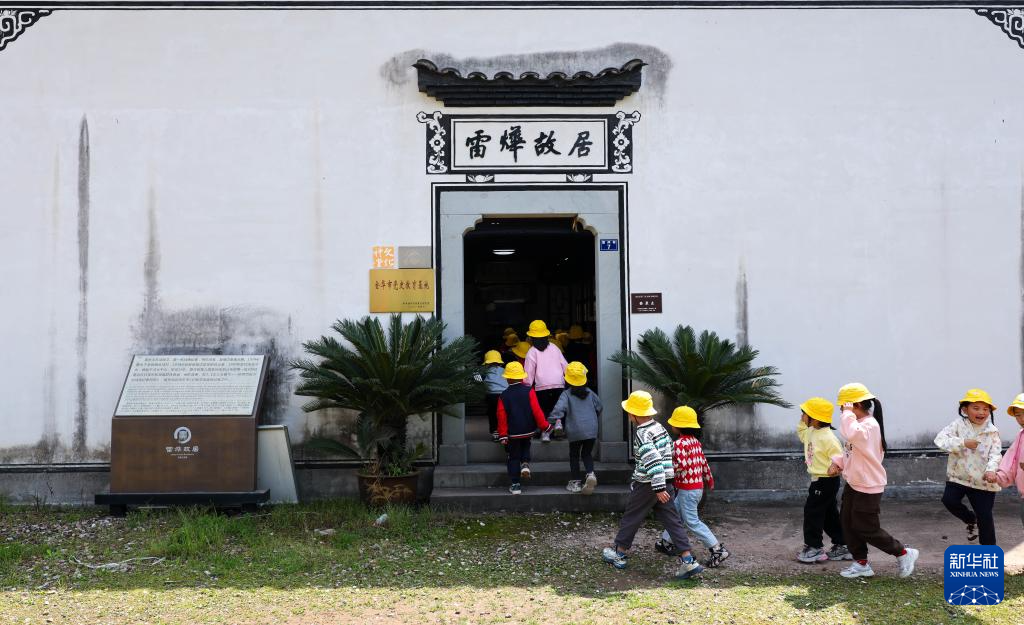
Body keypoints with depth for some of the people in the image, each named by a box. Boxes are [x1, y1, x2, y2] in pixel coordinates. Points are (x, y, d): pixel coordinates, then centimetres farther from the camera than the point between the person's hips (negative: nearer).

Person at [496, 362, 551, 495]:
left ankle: (516, 485, 7)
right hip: (528, 430, 1)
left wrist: (503, 435, 0)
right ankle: (525, 463, 2)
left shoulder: (503, 396, -6)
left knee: (514, 457, 9)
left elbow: (502, 417, -5)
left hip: (512, 433, -1)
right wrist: (544, 426, -1)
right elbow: (536, 410, -10)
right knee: (525, 447, 30)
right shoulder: (529, 391, -8)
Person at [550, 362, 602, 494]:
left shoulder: (566, 394, -5)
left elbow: (559, 408, -21)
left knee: (574, 455, 13)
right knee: (587, 454, 18)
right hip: (591, 430, 3)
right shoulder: (590, 393, 9)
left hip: (575, 432, -3)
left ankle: (575, 482, 14)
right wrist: (595, 420, 34)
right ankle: (590, 474, -7)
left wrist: (556, 420, -16)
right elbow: (599, 407, 20)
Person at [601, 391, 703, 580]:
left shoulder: (642, 434, -18)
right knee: (671, 520, 5)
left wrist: (658, 488, -27)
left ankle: (620, 554, 25)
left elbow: (653, 460, -26)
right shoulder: (660, 428, 9)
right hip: (666, 482, 8)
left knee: (631, 517, 10)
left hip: (647, 484, -8)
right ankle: (688, 560, -2)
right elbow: (669, 450, 20)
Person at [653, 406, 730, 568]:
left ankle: (717, 550, -8)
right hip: (698, 486, 10)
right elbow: (703, 462, 15)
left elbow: (680, 465, -28)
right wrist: (710, 480, 25)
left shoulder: (679, 443, -18)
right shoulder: (695, 441, 9)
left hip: (687, 489, -10)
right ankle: (667, 542, 31)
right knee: (675, 513, 21)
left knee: (692, 521, -5)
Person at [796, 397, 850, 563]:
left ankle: (814, 547, 4)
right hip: (818, 479, 10)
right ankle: (841, 546, 24)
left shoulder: (827, 438, -22)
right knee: (830, 515, 16)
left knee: (812, 511, -4)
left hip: (826, 481, -10)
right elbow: (802, 434, 28)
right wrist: (803, 422, 13)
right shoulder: (811, 432, 6)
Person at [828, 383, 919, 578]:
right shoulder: (858, 425, 11)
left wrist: (848, 414, -31)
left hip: (868, 488, -10)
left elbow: (851, 434, -44)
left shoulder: (869, 425, -22)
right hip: (854, 484, 10)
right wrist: (838, 462, 2)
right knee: (848, 524, 12)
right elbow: (850, 450, 18)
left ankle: (904, 553, 14)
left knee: (867, 529, -1)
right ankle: (861, 563, 22)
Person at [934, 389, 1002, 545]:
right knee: (949, 500, -21)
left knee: (985, 516, 2)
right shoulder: (958, 425, -7)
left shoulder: (992, 432, -2)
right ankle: (971, 520, 10)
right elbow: (940, 439, -19)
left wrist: (991, 470, -31)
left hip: (983, 480, 0)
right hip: (958, 476, 0)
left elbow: (995, 454, -11)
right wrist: (963, 443, -29)